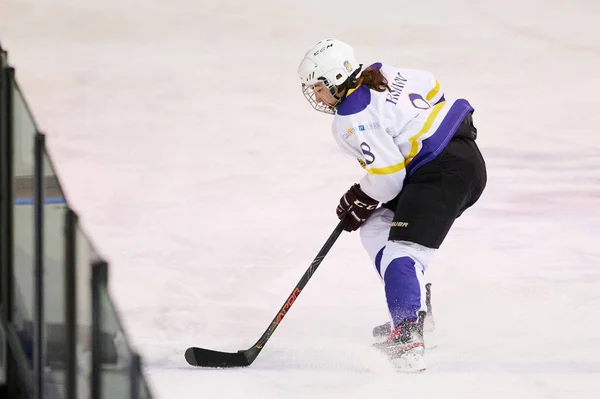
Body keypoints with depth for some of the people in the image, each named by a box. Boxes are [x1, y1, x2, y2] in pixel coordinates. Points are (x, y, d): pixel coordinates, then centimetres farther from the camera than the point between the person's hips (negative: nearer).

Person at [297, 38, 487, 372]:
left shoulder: (353, 118, -16)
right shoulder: (380, 74, 9)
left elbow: (388, 177, -17)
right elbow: (431, 89, 19)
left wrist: (361, 201, 2)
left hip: (444, 175, -11)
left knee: (402, 252, -23)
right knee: (376, 230, 18)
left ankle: (408, 339, -41)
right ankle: (414, 312, 22)